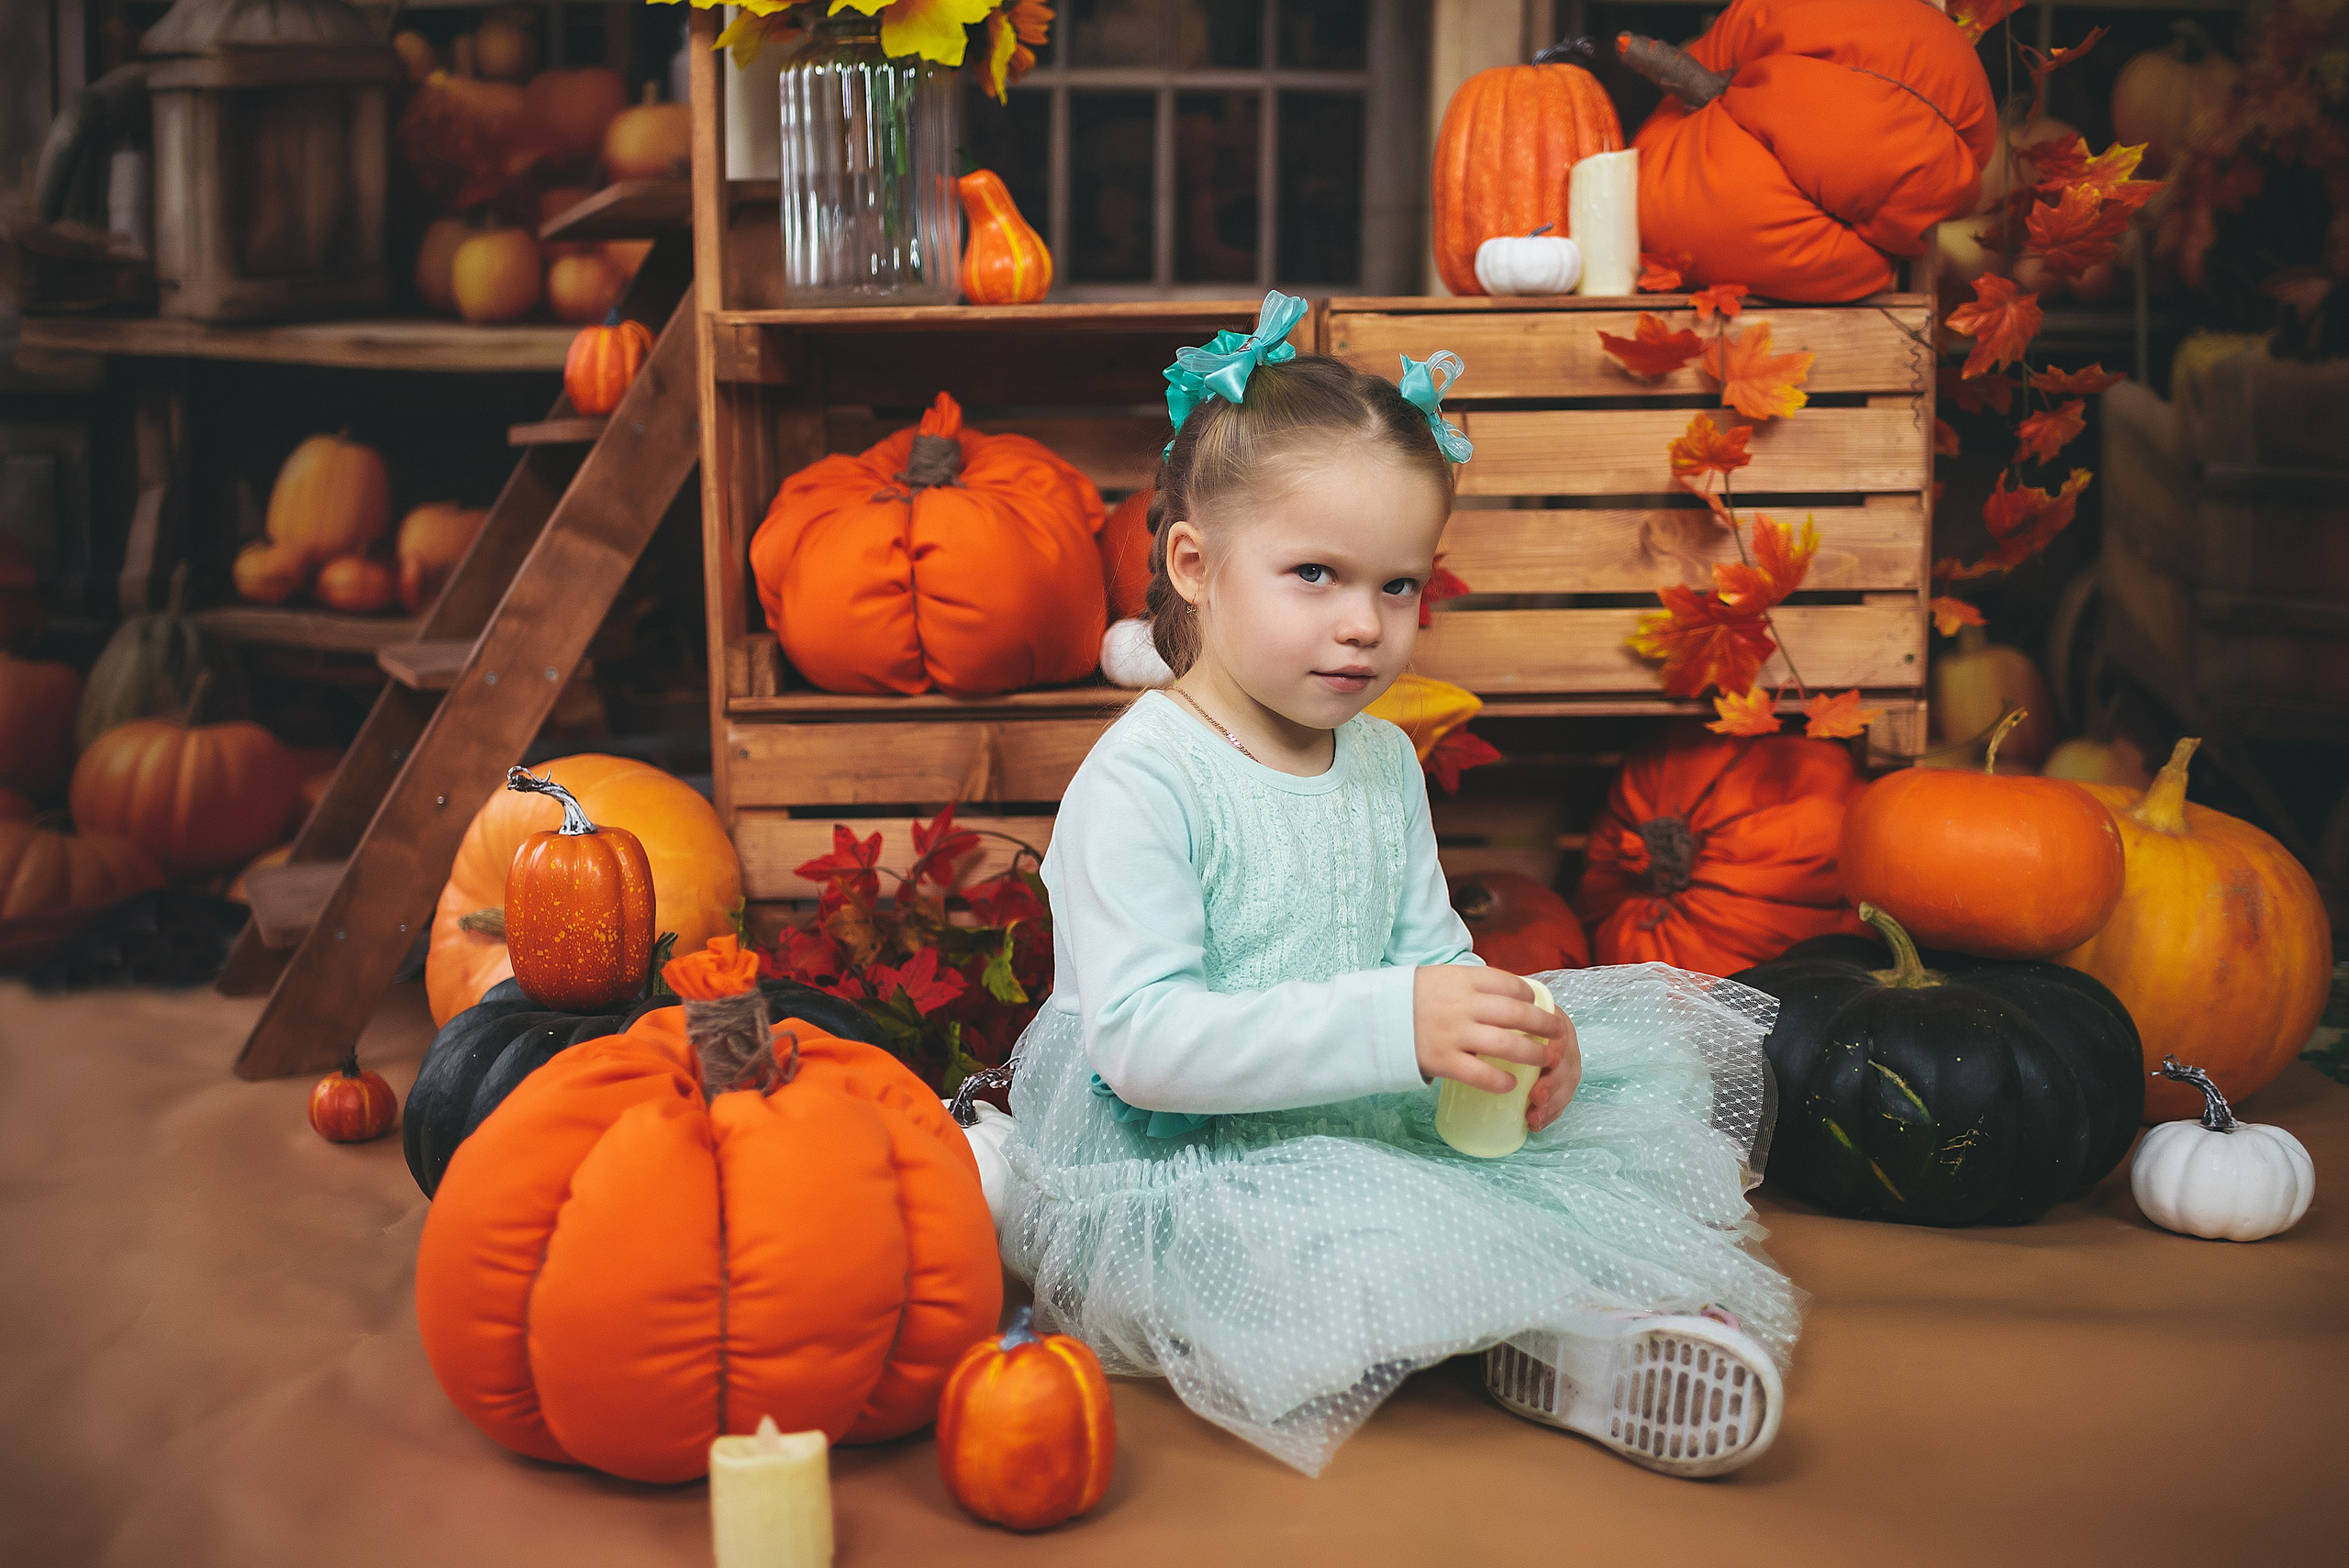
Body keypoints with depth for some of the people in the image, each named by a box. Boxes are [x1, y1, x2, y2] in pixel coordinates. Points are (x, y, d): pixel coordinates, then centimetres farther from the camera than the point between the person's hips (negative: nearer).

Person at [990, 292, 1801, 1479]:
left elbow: (1429, 951, 12)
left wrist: (1506, 1040, -14)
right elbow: (1142, 1042, -27)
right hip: (1173, 1172, -7)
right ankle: (1572, 1349, -19)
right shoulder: (1138, 783, -18)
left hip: (1365, 1119, 8)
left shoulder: (1386, 764, 8)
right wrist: (1393, 1026, -34)